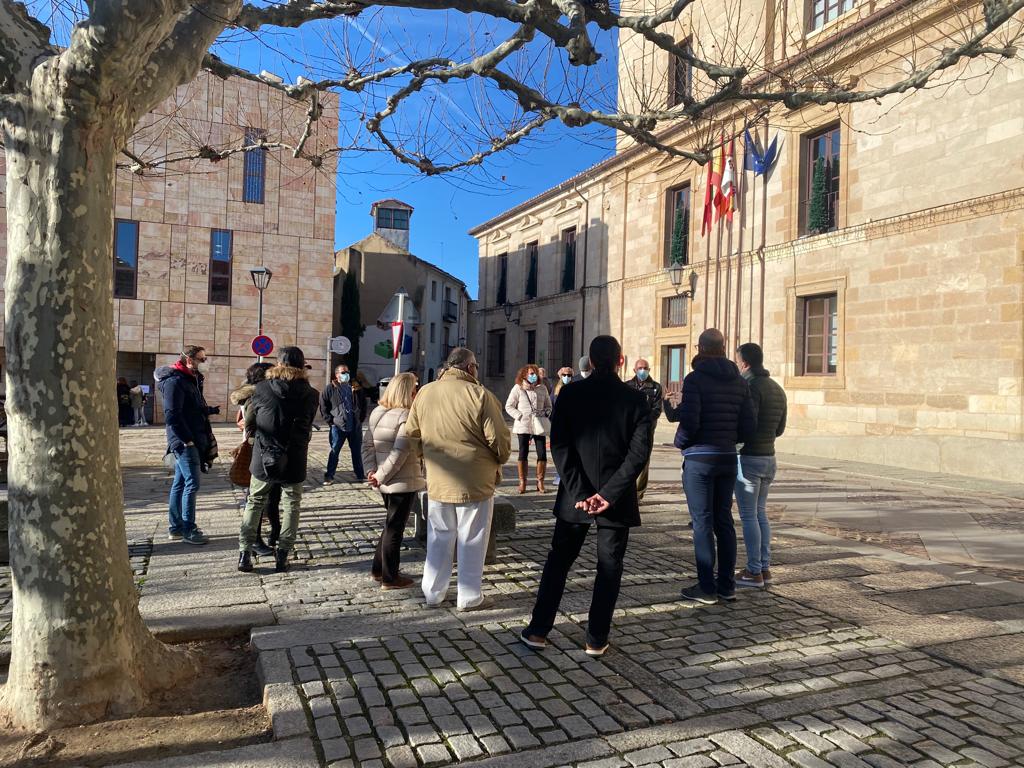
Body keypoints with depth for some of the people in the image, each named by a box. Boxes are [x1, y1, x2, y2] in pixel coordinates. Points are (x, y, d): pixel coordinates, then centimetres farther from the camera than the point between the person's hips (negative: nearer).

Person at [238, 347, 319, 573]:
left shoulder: (262, 389, -7)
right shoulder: (310, 395, -6)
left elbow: (249, 425, 1)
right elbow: (307, 427, 6)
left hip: (263, 459, 1)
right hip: (294, 462, 0)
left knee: (254, 503, 16)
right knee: (290, 506, 12)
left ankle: (244, 554, 16)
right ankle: (282, 556, 12)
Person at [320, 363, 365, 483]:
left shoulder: (351, 388, 12)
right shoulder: (330, 389, -4)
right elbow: (323, 407, -3)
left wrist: (358, 418, 10)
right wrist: (330, 421, -9)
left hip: (354, 426, 5)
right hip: (338, 426, -4)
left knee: (357, 451, 12)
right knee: (334, 451, 2)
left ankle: (360, 474, 23)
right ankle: (329, 476, 13)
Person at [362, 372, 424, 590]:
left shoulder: (377, 413, 7)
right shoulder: (406, 417, -18)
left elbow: (367, 445, 5)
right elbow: (399, 454, -23)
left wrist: (372, 470, 0)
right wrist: (381, 476, -15)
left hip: (386, 482, 8)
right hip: (404, 482, -8)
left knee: (392, 524, 23)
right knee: (395, 528, 4)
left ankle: (378, 569, 31)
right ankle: (390, 578, 15)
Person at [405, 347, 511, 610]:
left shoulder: (424, 393, 1)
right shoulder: (480, 395, -15)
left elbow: (412, 435, 9)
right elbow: (499, 440, -12)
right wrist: (499, 462, 7)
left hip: (437, 481, 5)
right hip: (475, 482, -4)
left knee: (439, 539, 18)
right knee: (471, 542, 10)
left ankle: (433, 593, 28)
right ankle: (469, 598, 20)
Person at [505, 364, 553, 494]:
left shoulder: (542, 388, 10)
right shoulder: (518, 388, 1)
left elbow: (548, 406, 19)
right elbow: (509, 406, 2)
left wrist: (545, 414, -1)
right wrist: (519, 416, -8)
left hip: (539, 425, 3)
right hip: (523, 425, -2)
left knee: (542, 453, -3)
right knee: (523, 453, -1)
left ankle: (540, 482, 8)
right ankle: (522, 482, 9)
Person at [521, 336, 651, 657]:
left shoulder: (571, 394, -3)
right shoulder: (635, 399, -4)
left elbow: (559, 446, -10)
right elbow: (639, 451, -11)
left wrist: (579, 492, -11)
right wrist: (609, 494, -14)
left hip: (575, 496, 1)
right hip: (617, 498, -1)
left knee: (558, 560, 14)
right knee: (609, 567, 11)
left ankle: (538, 631, 19)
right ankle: (597, 640, 16)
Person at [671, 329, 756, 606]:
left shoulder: (695, 379, -12)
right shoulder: (739, 382, 7)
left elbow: (689, 422, -20)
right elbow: (749, 426, 4)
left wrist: (680, 442, 0)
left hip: (699, 459, -6)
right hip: (728, 458, 6)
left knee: (702, 523, 0)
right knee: (724, 521, 13)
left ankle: (706, 588, 5)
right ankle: (727, 585, 19)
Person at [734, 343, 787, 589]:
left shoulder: (751, 388, -16)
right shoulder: (777, 389, 11)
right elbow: (779, 429, 16)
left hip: (748, 458, -8)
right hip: (769, 457, 8)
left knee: (748, 516, -1)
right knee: (760, 513, 15)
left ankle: (754, 572, 5)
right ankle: (765, 568, 19)